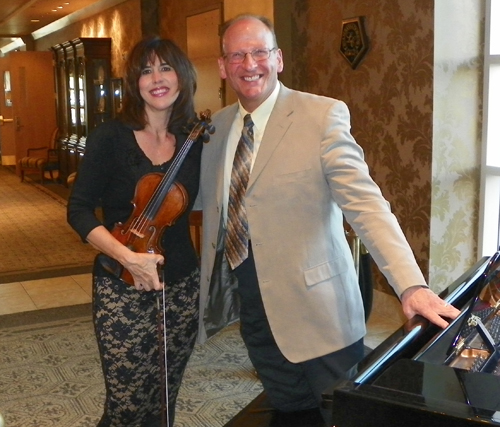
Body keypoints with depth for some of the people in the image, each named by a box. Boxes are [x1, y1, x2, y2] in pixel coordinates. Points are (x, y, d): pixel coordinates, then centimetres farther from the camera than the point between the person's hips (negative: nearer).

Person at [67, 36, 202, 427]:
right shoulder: (110, 137, -7)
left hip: (182, 285, 3)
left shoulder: (195, 141, 3)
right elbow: (79, 210, -9)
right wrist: (126, 255, -22)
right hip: (122, 289, -3)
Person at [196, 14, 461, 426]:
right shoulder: (218, 125, 6)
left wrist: (411, 285, -32)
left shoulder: (322, 115, -12)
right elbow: (209, 199, 15)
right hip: (252, 308, 5)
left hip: (314, 306, -5)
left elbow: (365, 201, -21)